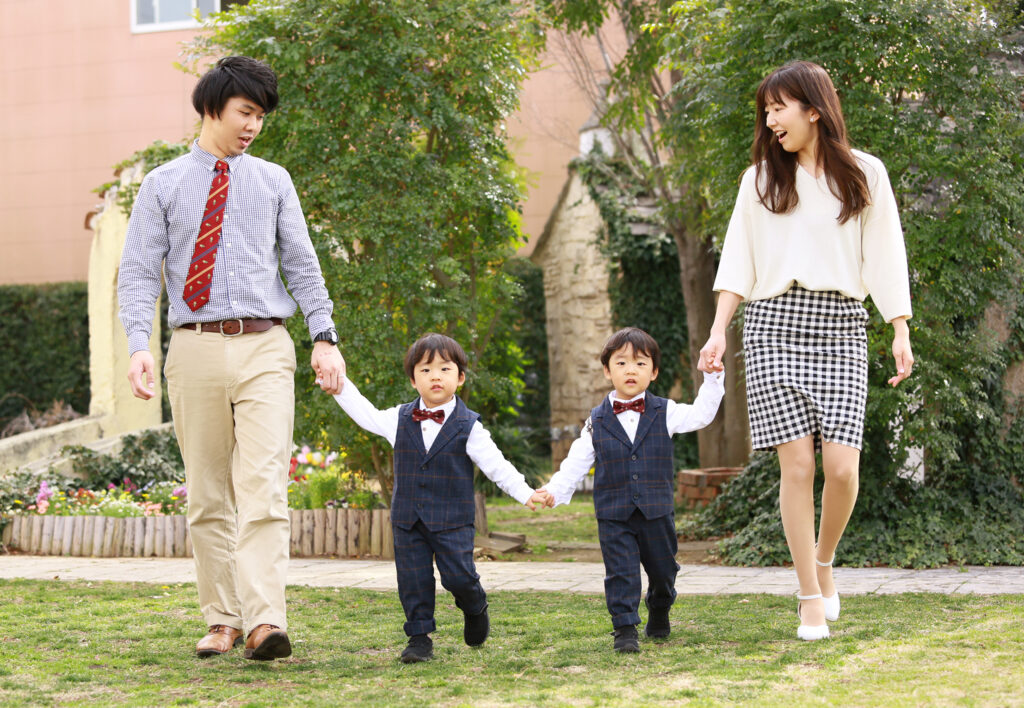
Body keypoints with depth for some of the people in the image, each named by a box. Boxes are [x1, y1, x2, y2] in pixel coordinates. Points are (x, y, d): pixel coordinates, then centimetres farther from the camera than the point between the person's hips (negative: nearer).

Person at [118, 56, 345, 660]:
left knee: (264, 490, -13)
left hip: (264, 347, 0)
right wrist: (140, 346, -11)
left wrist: (325, 338, 4)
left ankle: (266, 623, -20)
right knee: (208, 496, 6)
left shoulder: (273, 181, 13)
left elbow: (302, 264, 14)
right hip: (196, 347, 0)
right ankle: (222, 620, 16)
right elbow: (139, 271, 3)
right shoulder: (163, 185, 8)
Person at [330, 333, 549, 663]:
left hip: (452, 520, -3)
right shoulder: (399, 419, 5)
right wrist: (341, 386, 18)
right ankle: (419, 638, 11)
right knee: (413, 579, 1)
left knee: (459, 576, -8)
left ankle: (475, 608, 25)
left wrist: (526, 494, -12)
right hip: (408, 520, 3)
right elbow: (366, 414, 21)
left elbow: (496, 465, -4)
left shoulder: (467, 426, -4)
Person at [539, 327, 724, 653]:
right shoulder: (597, 422, 1)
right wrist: (555, 491, -7)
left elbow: (701, 414, -2)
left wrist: (713, 378, -11)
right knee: (621, 573, -7)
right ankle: (625, 629, -2)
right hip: (614, 516, -1)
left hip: (657, 511, 1)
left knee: (663, 570, 14)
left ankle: (659, 613, 39)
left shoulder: (664, 413, 2)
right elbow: (577, 461, 3)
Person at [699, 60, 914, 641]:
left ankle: (824, 564, 17)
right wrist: (719, 331, 2)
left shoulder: (864, 174, 9)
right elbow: (738, 261, 12)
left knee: (842, 466, -11)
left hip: (840, 329, -1)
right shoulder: (760, 179, 13)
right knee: (797, 464, -7)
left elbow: (885, 256, 8)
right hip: (774, 325, 1)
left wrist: (902, 332, 3)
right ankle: (812, 598, 3)